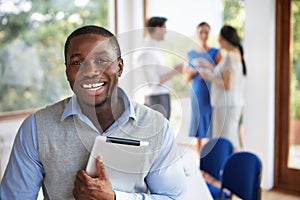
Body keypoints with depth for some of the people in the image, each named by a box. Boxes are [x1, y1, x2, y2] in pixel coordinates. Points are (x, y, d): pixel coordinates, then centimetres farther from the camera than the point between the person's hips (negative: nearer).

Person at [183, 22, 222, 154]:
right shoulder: (190, 54, 11)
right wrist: (193, 71, -8)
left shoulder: (216, 53, -1)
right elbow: (187, 78, 11)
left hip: (211, 97, -4)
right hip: (196, 96, 4)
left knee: (208, 132, -5)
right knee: (198, 133, 6)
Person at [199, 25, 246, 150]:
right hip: (233, 103, 10)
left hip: (227, 104, -10)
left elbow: (227, 85, -22)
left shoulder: (230, 57, -16)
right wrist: (209, 66, 20)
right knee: (232, 139, 14)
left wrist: (209, 77, -9)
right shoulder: (237, 55, 13)